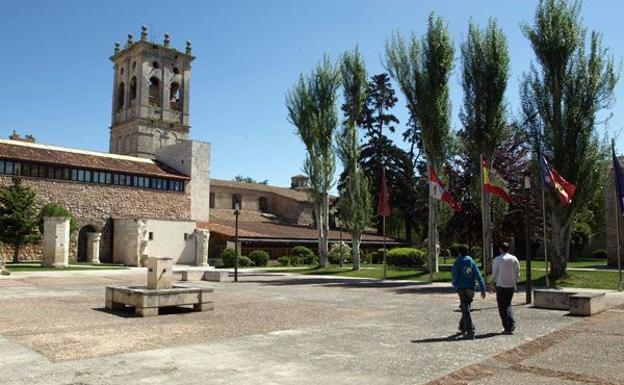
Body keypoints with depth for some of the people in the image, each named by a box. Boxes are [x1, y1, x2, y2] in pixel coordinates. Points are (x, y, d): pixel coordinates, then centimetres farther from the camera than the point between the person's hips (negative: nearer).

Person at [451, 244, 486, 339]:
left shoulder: (457, 263, -5)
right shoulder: (472, 262, 4)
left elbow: (454, 276, -6)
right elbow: (478, 276, -1)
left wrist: (455, 285, 14)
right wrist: (483, 290, 0)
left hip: (461, 288, -4)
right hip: (470, 289, 4)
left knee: (466, 310, -3)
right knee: (466, 308, 20)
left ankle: (470, 332, -9)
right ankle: (463, 327, 34)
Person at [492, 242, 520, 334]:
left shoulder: (497, 259, -8)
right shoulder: (514, 259, 1)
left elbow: (494, 273, -5)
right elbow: (517, 272, 4)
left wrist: (496, 280, 14)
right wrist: (514, 283, 15)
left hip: (501, 286, -4)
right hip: (511, 285, 4)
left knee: (502, 307, 4)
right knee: (508, 305, 18)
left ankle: (507, 328, 2)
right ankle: (511, 325, 6)